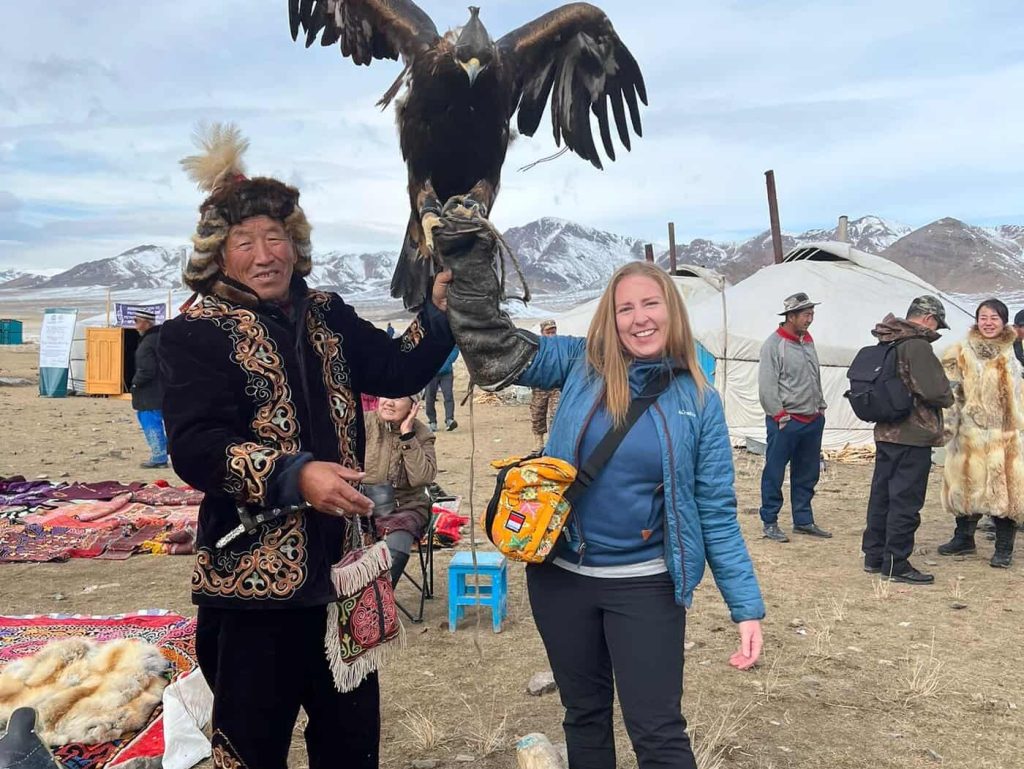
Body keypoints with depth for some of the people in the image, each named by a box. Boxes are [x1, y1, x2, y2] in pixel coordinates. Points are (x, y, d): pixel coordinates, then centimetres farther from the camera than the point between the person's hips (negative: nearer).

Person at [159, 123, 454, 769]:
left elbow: (398, 371, 11)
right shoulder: (197, 333, -8)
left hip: (340, 563, 6)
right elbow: (197, 448, -19)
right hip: (255, 570, -5)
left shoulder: (327, 316, 9)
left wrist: (439, 308, -4)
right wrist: (296, 475, -33)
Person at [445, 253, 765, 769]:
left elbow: (716, 511, -2)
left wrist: (747, 606, -5)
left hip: (645, 586, -2)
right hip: (561, 576, 2)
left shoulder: (698, 401, -4)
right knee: (584, 712, 20)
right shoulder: (580, 365, -4)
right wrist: (469, 255, -19)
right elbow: (492, 343, -8)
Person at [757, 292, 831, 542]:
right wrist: (781, 416, -16)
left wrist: (821, 407, 15)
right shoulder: (774, 344, -11)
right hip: (784, 422, -8)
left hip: (813, 421, 8)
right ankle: (770, 522, 10)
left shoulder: (808, 341, 14)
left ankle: (803, 521, 26)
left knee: (807, 474, 14)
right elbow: (767, 386, -14)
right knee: (774, 474, 0)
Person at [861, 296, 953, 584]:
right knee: (906, 501, -2)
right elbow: (934, 390, -23)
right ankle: (896, 564, 4)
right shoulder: (917, 345, -16)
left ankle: (874, 555, 24)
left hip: (885, 433, 9)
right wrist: (948, 397, -1)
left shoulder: (887, 344, 12)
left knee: (881, 495, 15)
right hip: (913, 437, -9)